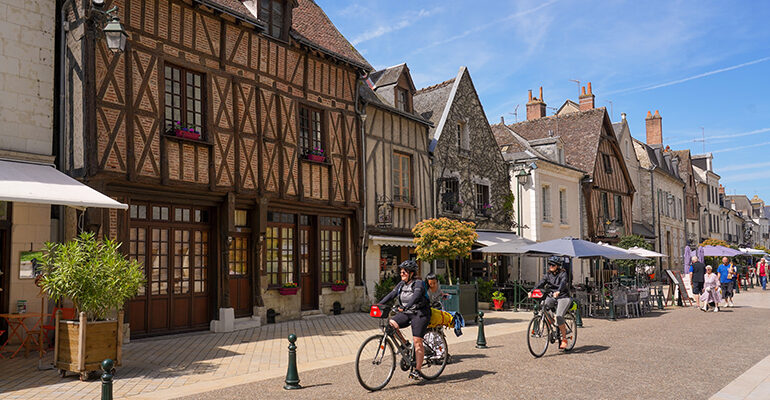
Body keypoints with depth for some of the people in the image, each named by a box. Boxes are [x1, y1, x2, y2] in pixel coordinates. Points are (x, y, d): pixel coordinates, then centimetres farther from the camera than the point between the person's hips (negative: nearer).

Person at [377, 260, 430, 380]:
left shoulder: (418, 283, -11)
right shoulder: (401, 284, 10)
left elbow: (415, 297, -28)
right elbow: (391, 294, 0)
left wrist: (405, 307, -43)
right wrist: (379, 304, -15)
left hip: (419, 314, -6)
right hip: (406, 313, 6)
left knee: (417, 341, -11)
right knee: (391, 324, -18)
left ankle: (417, 370, -3)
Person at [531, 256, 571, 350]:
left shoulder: (563, 274, -7)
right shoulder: (548, 275, 9)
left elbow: (563, 283, -27)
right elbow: (541, 283, -5)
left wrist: (558, 291, -47)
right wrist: (532, 291, -22)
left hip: (563, 297, -5)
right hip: (552, 296, 5)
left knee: (559, 316, -24)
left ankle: (564, 339, -8)